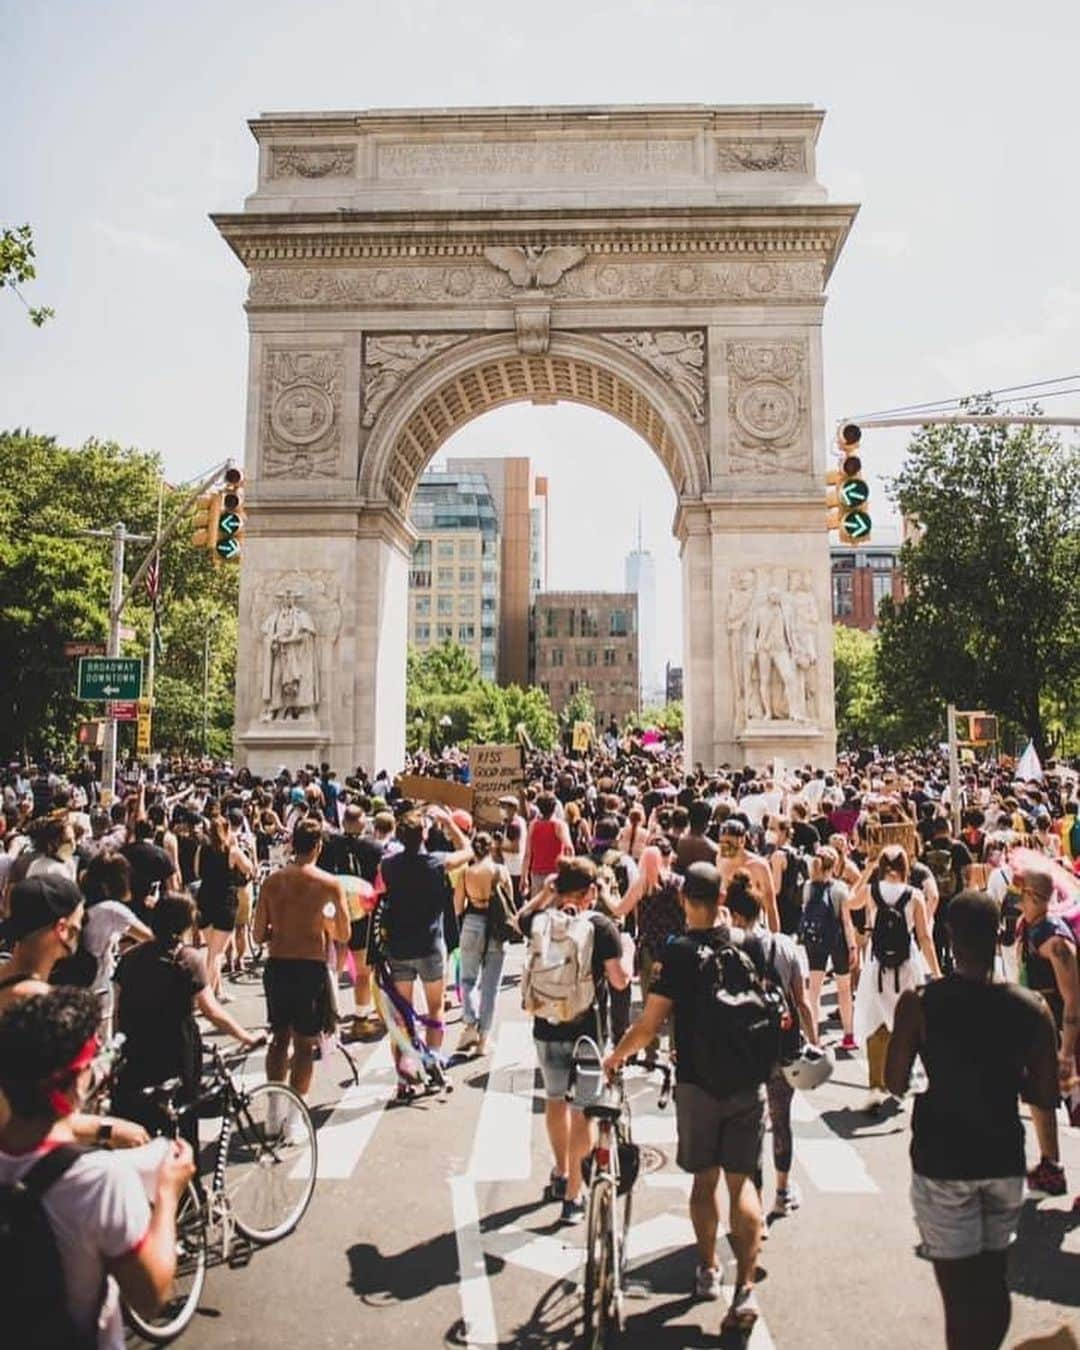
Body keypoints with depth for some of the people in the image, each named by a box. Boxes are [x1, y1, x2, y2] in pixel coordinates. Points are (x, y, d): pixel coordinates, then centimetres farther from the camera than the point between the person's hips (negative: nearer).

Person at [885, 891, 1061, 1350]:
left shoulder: (919, 1003, -17)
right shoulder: (1031, 1008, -11)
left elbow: (896, 1084, -12)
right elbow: (1046, 1095, -4)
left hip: (942, 1161, -3)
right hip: (1004, 1159, 3)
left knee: (959, 1287, 9)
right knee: (993, 1280, 22)